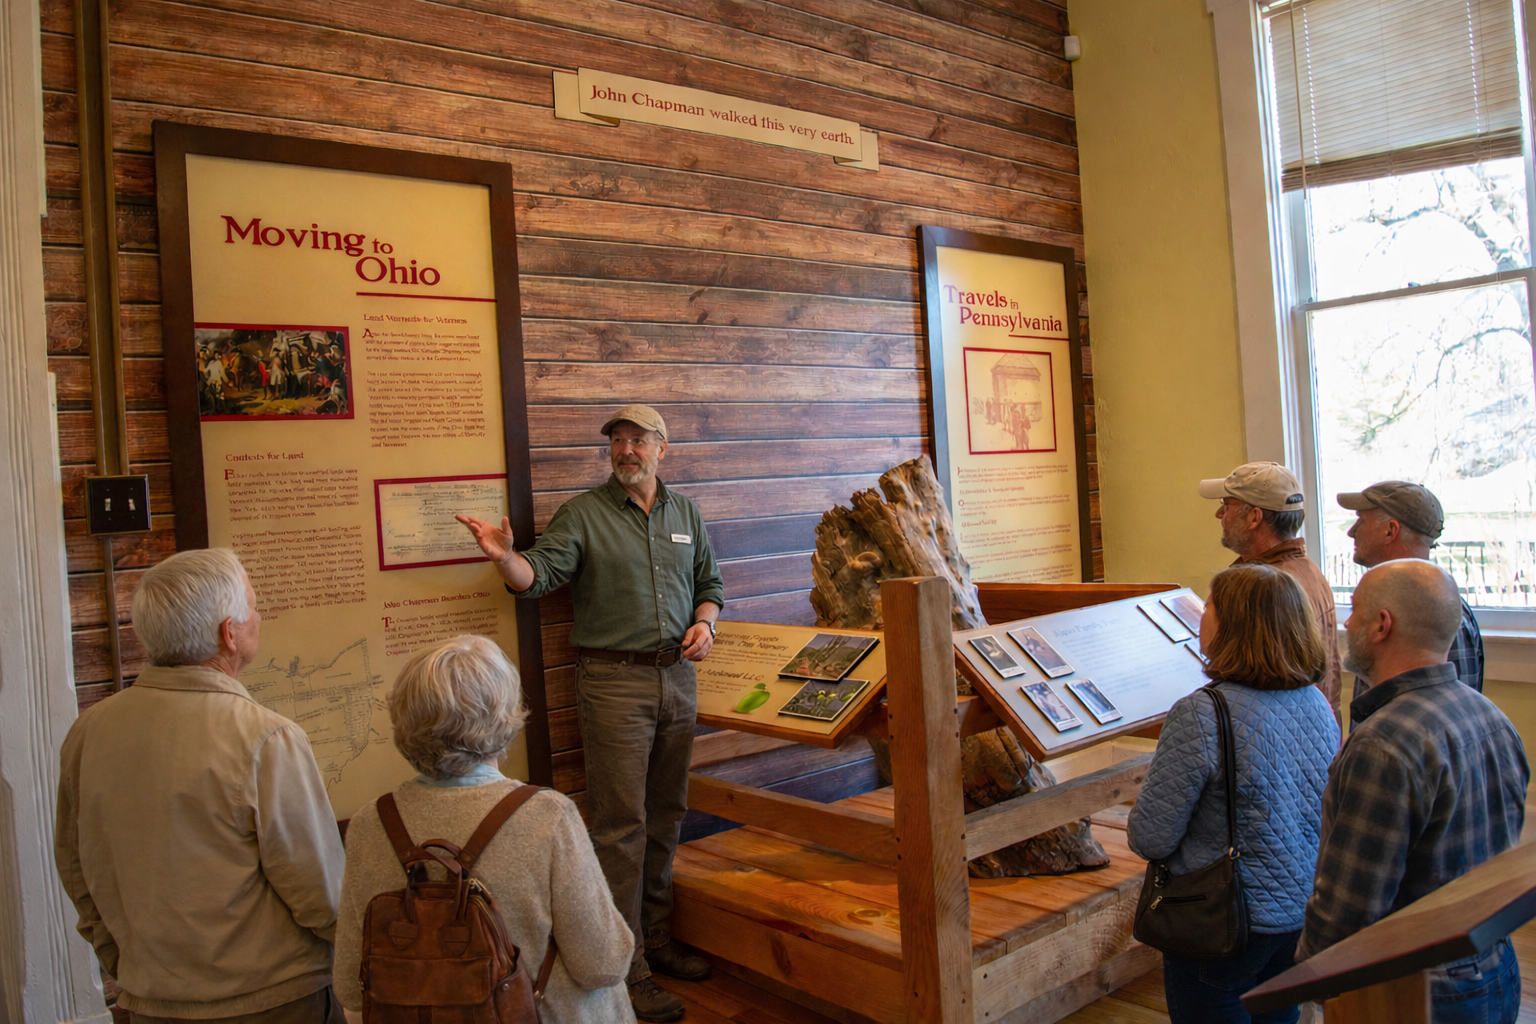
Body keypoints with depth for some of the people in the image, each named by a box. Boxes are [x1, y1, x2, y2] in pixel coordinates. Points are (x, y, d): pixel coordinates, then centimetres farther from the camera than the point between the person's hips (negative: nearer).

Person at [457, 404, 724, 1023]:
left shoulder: (684, 513, 12)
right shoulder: (582, 514, -3)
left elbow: (709, 582, 19)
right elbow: (540, 574, -16)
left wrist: (704, 622, 0)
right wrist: (506, 558, -36)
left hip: (677, 675, 5)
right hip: (613, 681, -5)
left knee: (666, 815, 14)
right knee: (621, 825, -4)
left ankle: (656, 940, 30)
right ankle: (627, 967, 7)